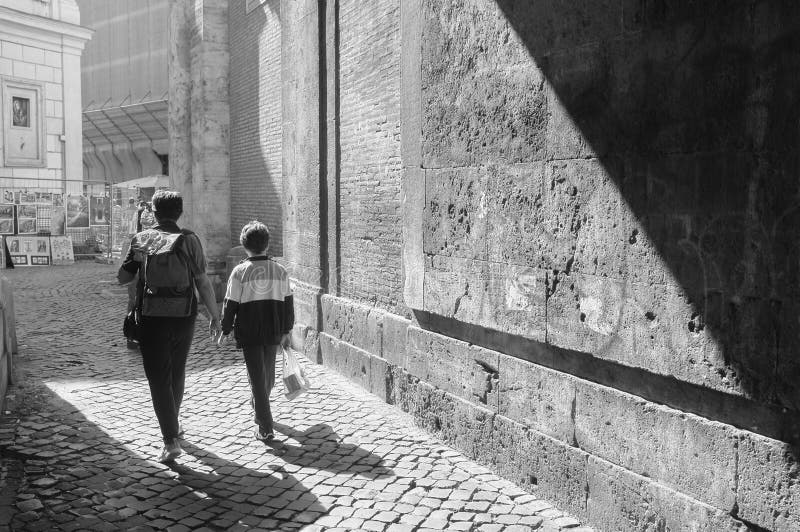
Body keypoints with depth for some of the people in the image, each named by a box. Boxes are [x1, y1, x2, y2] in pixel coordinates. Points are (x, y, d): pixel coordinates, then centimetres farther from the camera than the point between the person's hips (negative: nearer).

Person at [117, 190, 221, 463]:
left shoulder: (141, 239, -2)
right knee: (177, 372, 21)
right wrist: (214, 314, -1)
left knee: (159, 379, 2)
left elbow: (123, 278, 3)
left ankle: (171, 441, -4)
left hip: (152, 320, -1)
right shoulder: (189, 239, -5)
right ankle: (173, 423, 39)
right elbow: (202, 281, -9)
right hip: (184, 318, 2)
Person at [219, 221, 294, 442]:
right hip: (273, 331, 4)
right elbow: (288, 302, 5)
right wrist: (286, 331, 15)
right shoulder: (280, 270, 0)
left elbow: (230, 304, -7)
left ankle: (265, 428, -1)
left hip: (249, 332, -3)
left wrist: (225, 331, 4)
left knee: (257, 376, 1)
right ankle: (259, 406, 45)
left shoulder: (240, 272, -9)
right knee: (268, 374, 21)